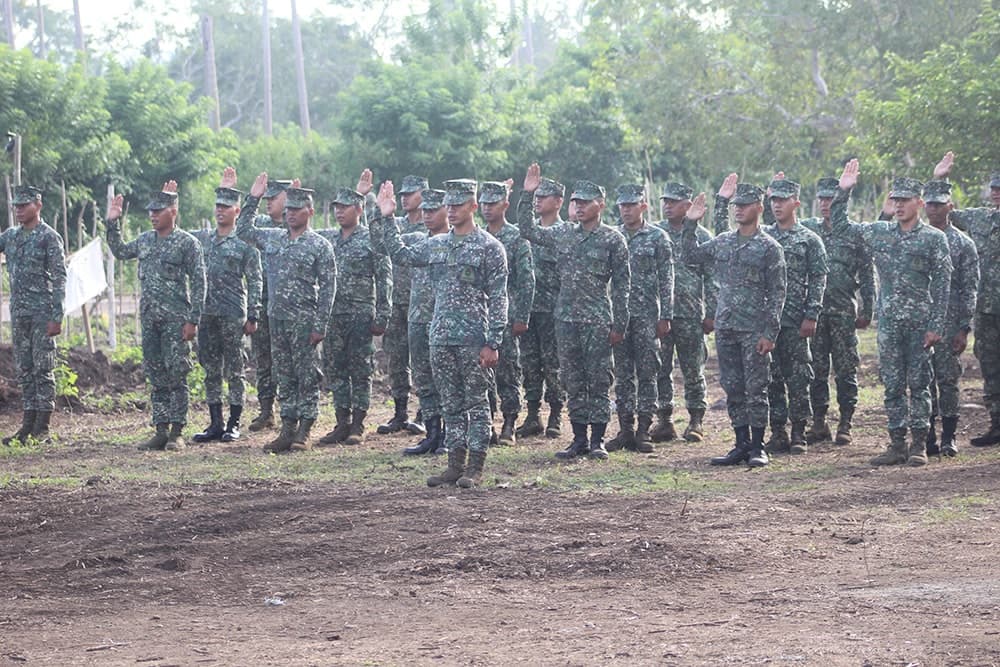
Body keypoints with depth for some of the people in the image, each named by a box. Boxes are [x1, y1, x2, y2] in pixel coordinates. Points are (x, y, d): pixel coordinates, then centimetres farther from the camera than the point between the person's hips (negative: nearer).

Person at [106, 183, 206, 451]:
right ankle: (161, 431, 12)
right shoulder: (145, 240, 12)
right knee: (156, 376, 7)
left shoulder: (188, 243, -6)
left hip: (175, 319, -6)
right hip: (149, 318, 6)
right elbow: (119, 251, 29)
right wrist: (113, 223, 16)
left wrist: (193, 320, -14)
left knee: (176, 375, -4)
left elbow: (198, 283, -8)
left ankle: (177, 433, 0)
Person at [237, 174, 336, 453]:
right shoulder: (273, 238, 11)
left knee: (307, 378, -1)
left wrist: (320, 325, -13)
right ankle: (287, 431, 13)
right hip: (277, 319, 6)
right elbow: (243, 229, 25)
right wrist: (253, 199, 14)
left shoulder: (320, 245, -5)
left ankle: (304, 434, 2)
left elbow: (328, 287, -7)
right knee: (284, 377, 8)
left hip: (303, 321, -6)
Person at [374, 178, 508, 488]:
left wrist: (492, 343, -13)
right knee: (451, 404, 9)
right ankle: (455, 465, 14)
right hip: (441, 337, 6)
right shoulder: (436, 244, 13)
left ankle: (475, 468, 2)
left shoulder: (489, 247, -5)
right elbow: (400, 255, 22)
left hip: (473, 339, -6)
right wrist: (387, 219, 13)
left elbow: (498, 298, -8)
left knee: (476, 403, -1)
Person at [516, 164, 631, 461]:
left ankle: (597, 441, 3)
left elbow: (621, 285, -4)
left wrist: (619, 325, -8)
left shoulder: (613, 239, -3)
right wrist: (528, 194, 7)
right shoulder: (564, 234, 10)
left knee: (598, 381, -2)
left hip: (597, 322, -5)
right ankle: (579, 439, 14)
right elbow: (528, 230, 17)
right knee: (573, 382, 8)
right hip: (566, 319, 5)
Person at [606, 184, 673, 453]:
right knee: (623, 375, 5)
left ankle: (643, 430, 3)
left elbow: (666, 279, -3)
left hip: (647, 316, -4)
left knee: (647, 374, 0)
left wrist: (665, 317, -8)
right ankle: (625, 429, 10)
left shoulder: (658, 237, -1)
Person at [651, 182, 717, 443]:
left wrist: (711, 314, -4)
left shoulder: (701, 236, 2)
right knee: (660, 370, 3)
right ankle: (664, 420, 10)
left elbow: (711, 279, 1)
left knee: (693, 371, 3)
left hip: (690, 314, -2)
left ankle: (696, 422, 9)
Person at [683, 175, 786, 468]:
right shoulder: (723, 242, 11)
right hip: (725, 327, 6)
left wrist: (769, 333, -13)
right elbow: (691, 254, 22)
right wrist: (690, 224, 9)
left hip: (754, 331, -6)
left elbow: (777, 293, -7)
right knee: (733, 389, 8)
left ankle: (757, 448, 3)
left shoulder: (769, 247, -6)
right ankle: (741, 445, 15)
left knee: (755, 389, -3)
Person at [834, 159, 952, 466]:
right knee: (892, 385, 5)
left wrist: (936, 325, -11)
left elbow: (942, 284, -5)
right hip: (889, 323, 4)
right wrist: (843, 191, 5)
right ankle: (897, 444, 11)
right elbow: (839, 226, 17)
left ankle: (919, 445, 5)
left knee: (918, 384, 0)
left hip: (920, 323, -4)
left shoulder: (934, 238, -3)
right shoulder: (879, 232, 9)